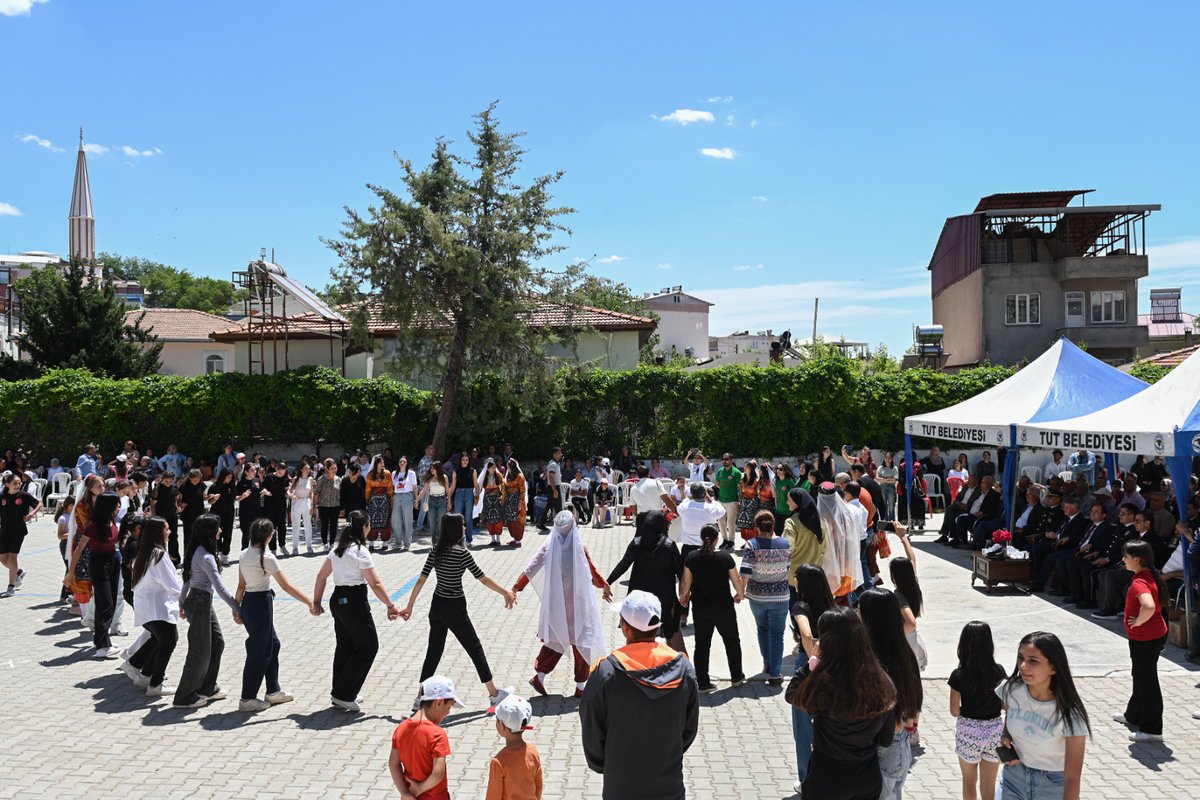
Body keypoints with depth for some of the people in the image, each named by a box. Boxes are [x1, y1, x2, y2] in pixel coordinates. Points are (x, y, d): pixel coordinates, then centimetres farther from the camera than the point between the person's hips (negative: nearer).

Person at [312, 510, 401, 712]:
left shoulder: (337, 549, 10)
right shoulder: (360, 551, -14)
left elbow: (321, 576, 13)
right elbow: (375, 584, -16)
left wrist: (316, 602, 20)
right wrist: (391, 606, -11)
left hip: (337, 600, 9)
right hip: (354, 602, -9)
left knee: (345, 647, 17)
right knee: (369, 646, 2)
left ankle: (340, 694, 24)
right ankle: (344, 695, 2)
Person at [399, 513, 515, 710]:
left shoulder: (435, 551, 0)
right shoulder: (461, 552, -18)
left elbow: (421, 580, 0)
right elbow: (483, 579, -14)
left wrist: (409, 606, 6)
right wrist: (506, 593, -5)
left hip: (437, 606, 6)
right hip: (455, 609, -6)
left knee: (434, 651, 14)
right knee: (475, 648, 7)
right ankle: (493, 694, 16)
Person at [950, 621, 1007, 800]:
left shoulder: (958, 675, -16)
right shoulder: (999, 671, -9)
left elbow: (954, 711, -12)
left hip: (968, 732, -2)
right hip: (994, 731, 2)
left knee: (969, 782, 21)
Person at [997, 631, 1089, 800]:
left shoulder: (1069, 714, -26)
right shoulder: (1010, 689, -15)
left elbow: (1072, 777, -25)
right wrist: (1005, 738, -10)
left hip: (1054, 786, -3)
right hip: (1013, 777, 3)